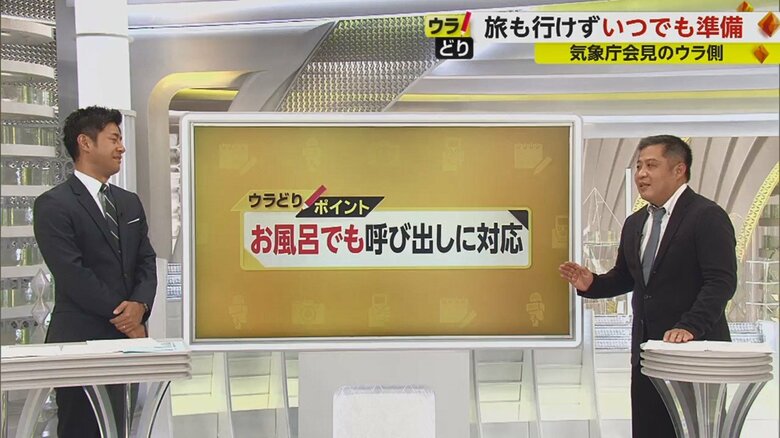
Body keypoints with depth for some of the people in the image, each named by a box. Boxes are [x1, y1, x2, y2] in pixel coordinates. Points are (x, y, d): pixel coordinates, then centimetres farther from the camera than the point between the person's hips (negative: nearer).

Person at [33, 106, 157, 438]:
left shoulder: (130, 203, 16)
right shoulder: (53, 205, -7)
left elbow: (147, 262, 11)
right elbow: (73, 275, -14)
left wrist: (139, 306, -9)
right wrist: (123, 318, -11)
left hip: (128, 337, 6)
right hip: (81, 340, -6)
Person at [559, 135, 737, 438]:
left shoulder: (707, 216, -10)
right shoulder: (635, 223, 14)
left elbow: (722, 281, -18)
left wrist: (690, 327, -29)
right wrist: (592, 283, 2)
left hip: (695, 346, -7)